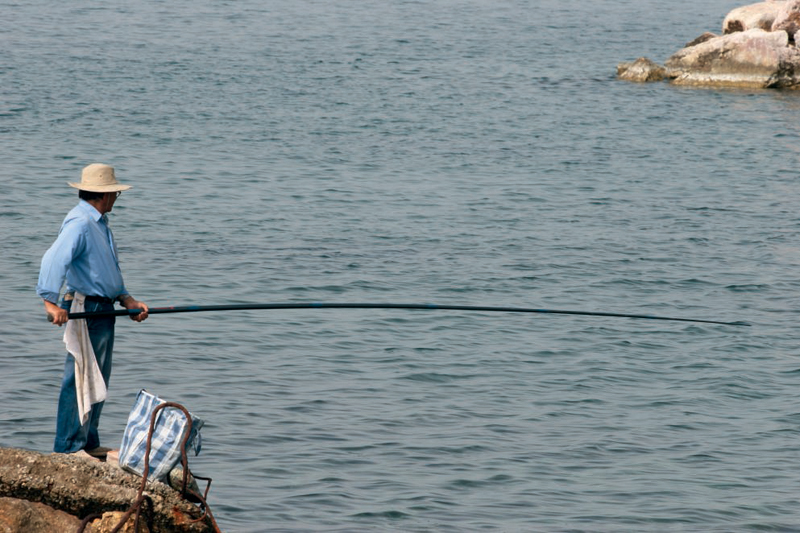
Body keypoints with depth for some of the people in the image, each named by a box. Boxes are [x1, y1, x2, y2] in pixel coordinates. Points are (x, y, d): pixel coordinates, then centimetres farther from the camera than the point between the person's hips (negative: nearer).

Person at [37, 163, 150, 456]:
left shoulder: (99, 223, 18)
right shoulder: (79, 223, -16)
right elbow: (54, 259, -28)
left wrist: (127, 299, 13)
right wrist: (51, 302, -37)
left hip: (104, 311, 10)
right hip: (85, 310, -10)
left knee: (98, 378, 15)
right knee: (79, 379, -8)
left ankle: (88, 443, 23)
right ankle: (68, 448, -4)